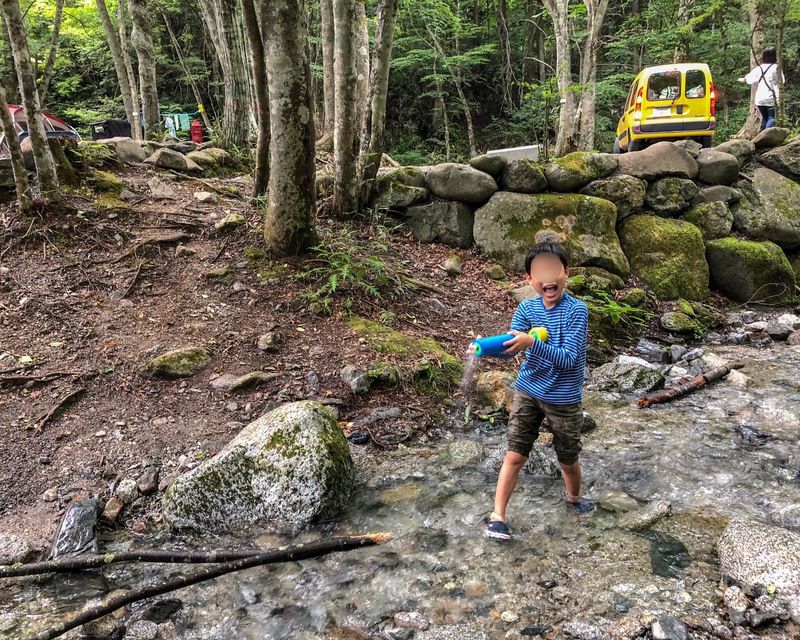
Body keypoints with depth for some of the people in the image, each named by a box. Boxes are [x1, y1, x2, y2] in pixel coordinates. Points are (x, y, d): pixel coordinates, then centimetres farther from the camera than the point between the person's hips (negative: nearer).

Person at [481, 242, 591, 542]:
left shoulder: (576, 310, -18)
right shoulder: (526, 309, -4)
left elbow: (568, 359, -25)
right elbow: (510, 345, -10)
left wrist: (531, 343, -39)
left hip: (564, 399, -2)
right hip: (527, 391, 2)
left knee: (568, 460, 16)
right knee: (515, 455, 1)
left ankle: (574, 497, 46)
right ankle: (497, 515, 11)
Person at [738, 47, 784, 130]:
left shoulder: (759, 68, 9)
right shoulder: (776, 67, -7)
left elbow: (749, 77, 26)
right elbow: (781, 82, -13)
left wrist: (742, 79, 45)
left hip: (760, 98, 5)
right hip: (771, 98, -5)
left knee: (764, 118, 17)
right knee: (771, 118, -5)